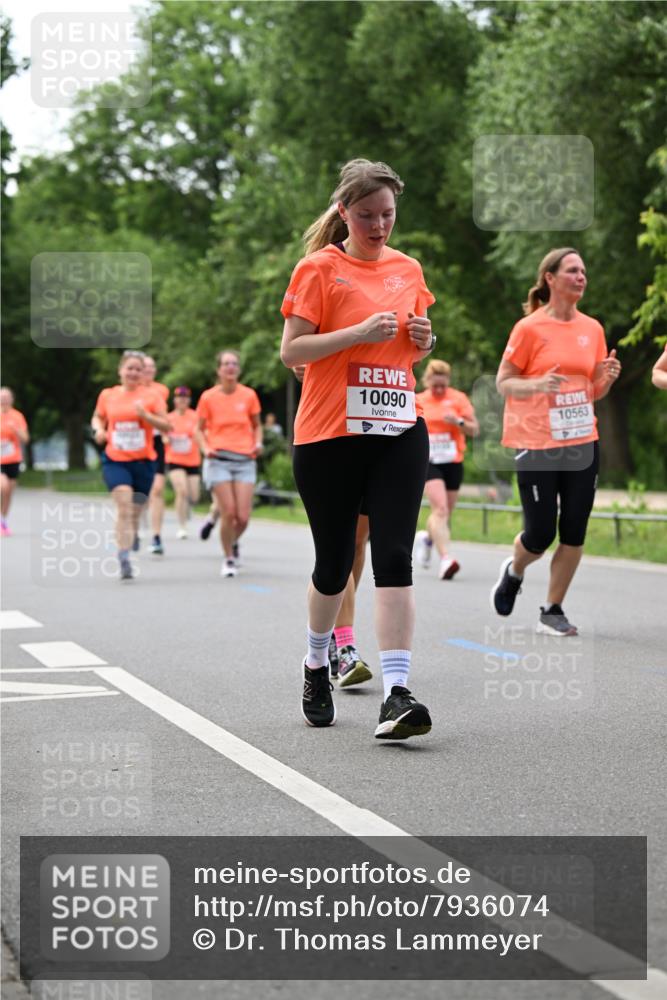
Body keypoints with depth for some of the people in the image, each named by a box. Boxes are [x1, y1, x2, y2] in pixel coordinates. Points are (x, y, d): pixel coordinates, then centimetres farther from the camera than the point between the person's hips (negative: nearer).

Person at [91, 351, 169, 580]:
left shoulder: (150, 396, 0)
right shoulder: (107, 395, 5)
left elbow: (166, 426, -4)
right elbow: (97, 417, 21)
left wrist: (145, 415, -19)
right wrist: (99, 429, -1)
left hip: (143, 462, 1)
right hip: (115, 460, -1)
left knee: (134, 513, 9)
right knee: (124, 506, -20)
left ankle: (126, 549, 29)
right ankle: (124, 560, -24)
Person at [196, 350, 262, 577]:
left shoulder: (249, 395, 5)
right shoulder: (208, 397, 2)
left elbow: (257, 425, 17)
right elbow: (199, 429, 11)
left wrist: (258, 443, -2)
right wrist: (205, 448, -7)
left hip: (245, 460, 1)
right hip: (219, 460, -1)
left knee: (243, 516, -8)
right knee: (228, 513, -11)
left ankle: (234, 542, 27)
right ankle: (228, 559, 10)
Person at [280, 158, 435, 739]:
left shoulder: (408, 270, 13)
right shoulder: (319, 268, -1)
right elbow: (291, 351, -7)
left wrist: (423, 340, 2)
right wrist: (358, 333, -18)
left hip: (399, 433, 3)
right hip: (328, 435, -3)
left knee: (394, 559, -10)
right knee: (334, 563, 7)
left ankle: (397, 695, -16)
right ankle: (317, 665, 34)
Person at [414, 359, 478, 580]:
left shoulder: (458, 398, 2)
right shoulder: (417, 401, 6)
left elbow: (474, 430, -1)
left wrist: (459, 422, -19)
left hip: (453, 462, 2)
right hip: (428, 462, -2)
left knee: (445, 512, 10)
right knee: (440, 508, -20)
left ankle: (427, 537, 43)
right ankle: (445, 559, -27)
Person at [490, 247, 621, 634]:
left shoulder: (593, 329, 8)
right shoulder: (530, 327, -6)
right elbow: (503, 383, -4)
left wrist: (607, 378, -6)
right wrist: (539, 384, -22)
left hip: (583, 443, 5)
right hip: (537, 445, -4)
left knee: (574, 532, 0)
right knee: (541, 533, -3)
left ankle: (553, 611, 13)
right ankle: (514, 572, 31)